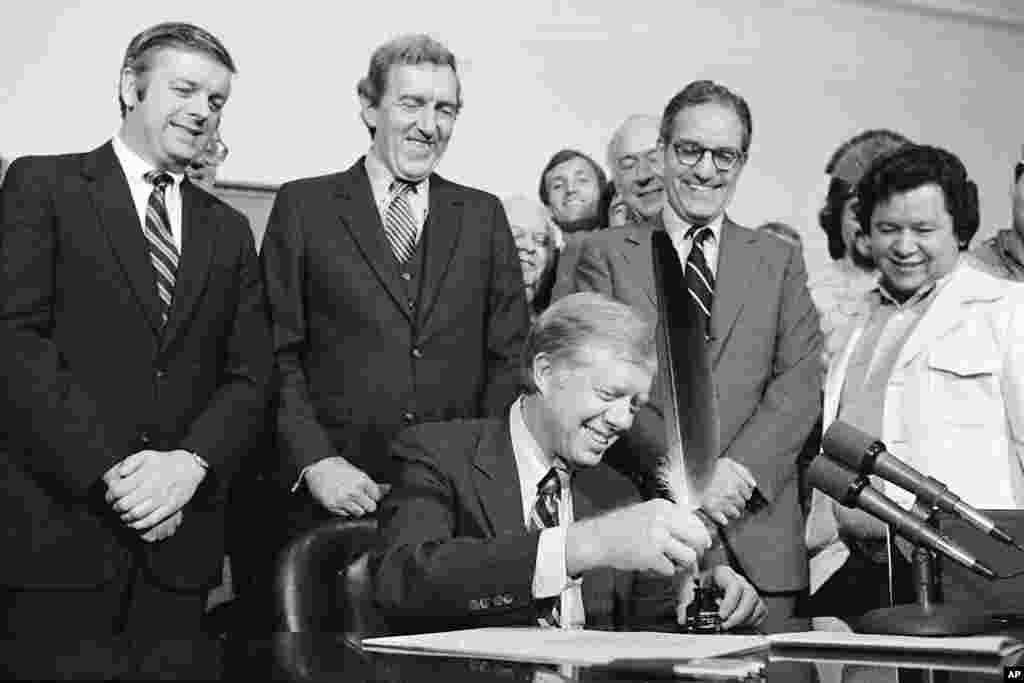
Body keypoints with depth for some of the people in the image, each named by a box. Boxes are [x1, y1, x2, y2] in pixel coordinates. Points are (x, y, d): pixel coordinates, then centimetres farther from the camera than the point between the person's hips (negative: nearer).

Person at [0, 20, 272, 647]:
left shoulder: (230, 231, 15)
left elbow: (251, 376, 8)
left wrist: (191, 461, -12)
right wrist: (110, 471, -17)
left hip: (179, 537, 4)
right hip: (57, 526, -4)